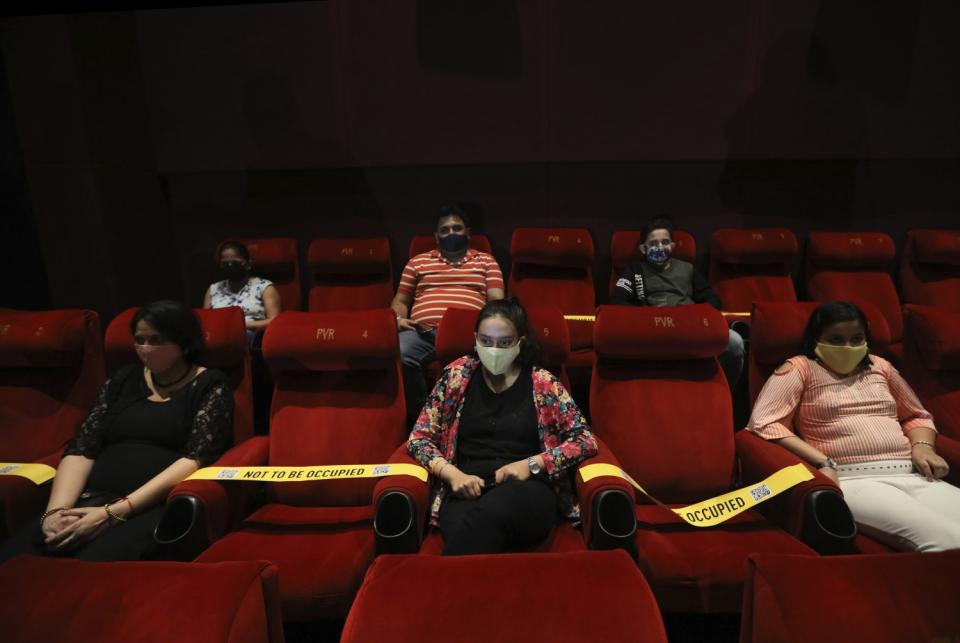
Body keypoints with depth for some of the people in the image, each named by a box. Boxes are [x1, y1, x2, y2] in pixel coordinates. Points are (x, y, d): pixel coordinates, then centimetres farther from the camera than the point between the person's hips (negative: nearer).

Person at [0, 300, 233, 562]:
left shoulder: (210, 386, 1)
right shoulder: (122, 381, 17)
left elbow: (196, 459, -11)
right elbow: (81, 450, 10)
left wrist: (113, 513, -19)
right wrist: (55, 510, -9)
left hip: (158, 506, -5)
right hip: (93, 500, 5)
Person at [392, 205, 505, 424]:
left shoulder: (486, 261, 23)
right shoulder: (418, 261, 26)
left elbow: (497, 301, 12)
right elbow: (400, 300, 26)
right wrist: (398, 319, 2)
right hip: (423, 331, 1)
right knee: (397, 355, -33)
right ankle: (420, 413, -14)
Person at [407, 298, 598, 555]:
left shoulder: (542, 383, 8)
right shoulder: (457, 375, 11)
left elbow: (585, 441, 6)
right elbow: (419, 437, 12)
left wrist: (532, 464, -9)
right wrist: (452, 474, -7)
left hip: (528, 491, 0)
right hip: (466, 490, 1)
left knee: (486, 515, -37)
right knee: (468, 528, -38)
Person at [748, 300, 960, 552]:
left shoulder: (879, 366, 23)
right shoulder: (799, 368, 4)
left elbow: (917, 416, 35)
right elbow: (763, 423, -8)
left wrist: (922, 445, 11)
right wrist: (822, 462, -15)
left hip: (912, 475, 6)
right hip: (852, 480, -6)